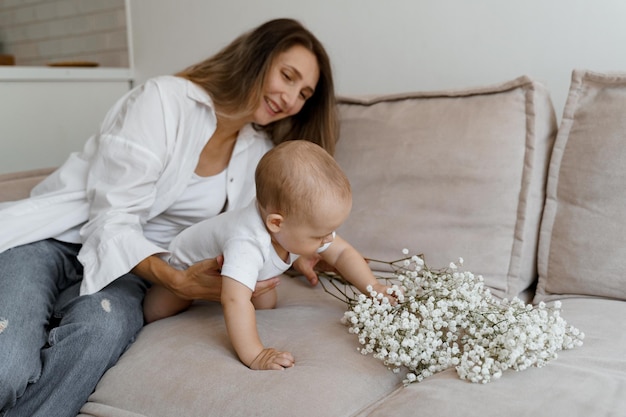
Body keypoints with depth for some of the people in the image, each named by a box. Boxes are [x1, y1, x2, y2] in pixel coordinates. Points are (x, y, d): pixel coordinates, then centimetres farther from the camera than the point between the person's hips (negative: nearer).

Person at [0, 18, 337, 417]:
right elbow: (112, 221, -16)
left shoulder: (261, 151, 7)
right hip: (56, 238, -4)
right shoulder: (163, 99, -12)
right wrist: (177, 280, -30)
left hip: (131, 269, 4)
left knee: (103, 327, -34)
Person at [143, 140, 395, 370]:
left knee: (267, 305, 1)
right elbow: (235, 301, -60)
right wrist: (254, 356, -64)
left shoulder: (302, 224, -28)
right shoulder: (246, 244, -51)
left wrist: (373, 288, -26)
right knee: (154, 313, -12)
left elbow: (342, 253, -15)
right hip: (189, 263, -6)